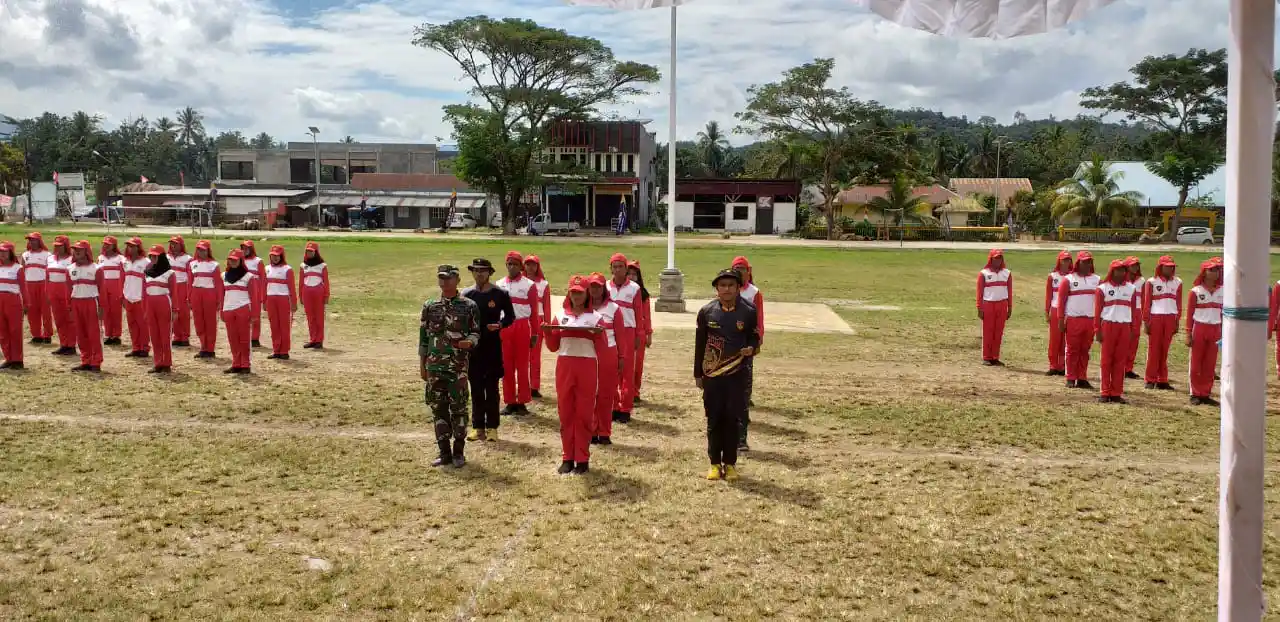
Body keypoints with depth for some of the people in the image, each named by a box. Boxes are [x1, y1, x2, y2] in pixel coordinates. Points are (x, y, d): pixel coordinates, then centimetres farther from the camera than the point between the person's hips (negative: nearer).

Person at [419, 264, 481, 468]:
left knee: (458, 408, -1)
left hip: (458, 365, -3)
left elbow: (475, 332, 4)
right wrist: (423, 365, 12)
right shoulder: (429, 306, 9)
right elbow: (423, 337, 13)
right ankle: (444, 452, 16)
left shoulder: (469, 306, 0)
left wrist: (469, 342, -19)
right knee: (438, 408, 7)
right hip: (434, 366, 3)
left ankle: (458, 452, 11)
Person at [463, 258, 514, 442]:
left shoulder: (500, 294, -2)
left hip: (493, 346, -2)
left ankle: (491, 427, 11)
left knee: (492, 387, 3)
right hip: (472, 346, 2)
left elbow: (510, 316, 6)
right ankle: (477, 426, 16)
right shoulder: (466, 294, 3)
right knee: (476, 388, 7)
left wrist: (500, 325, -13)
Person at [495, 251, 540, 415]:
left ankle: (522, 402, 9)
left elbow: (534, 311, 0)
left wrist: (535, 333, -2)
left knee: (522, 365, 2)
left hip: (522, 327, -3)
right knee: (506, 366, 6)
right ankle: (510, 402, 14)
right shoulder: (499, 285, 8)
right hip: (503, 328, 3)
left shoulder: (529, 285, -1)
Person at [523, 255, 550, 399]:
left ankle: (535, 387, 6)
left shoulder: (544, 284, 7)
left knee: (535, 355, 2)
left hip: (538, 321, 0)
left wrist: (547, 323, -2)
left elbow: (547, 305, 6)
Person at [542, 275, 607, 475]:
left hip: (587, 367, -2)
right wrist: (547, 332, -7)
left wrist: (598, 335, -18)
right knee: (565, 413, 5)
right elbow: (553, 347, 10)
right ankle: (567, 458, 14)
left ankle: (582, 459, 8)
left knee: (584, 413, 1)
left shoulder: (595, 318, 2)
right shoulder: (560, 316, 9)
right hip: (564, 367, 2)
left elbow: (601, 350, 0)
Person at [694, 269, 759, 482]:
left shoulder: (748, 313, -3)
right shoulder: (706, 312, -1)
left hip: (737, 375, -1)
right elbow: (700, 344, 5)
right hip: (712, 374, 1)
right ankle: (715, 463, 18)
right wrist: (698, 374, 6)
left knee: (732, 420, 5)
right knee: (714, 420, 6)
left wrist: (751, 349, -17)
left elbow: (754, 338, 7)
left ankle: (730, 464, 17)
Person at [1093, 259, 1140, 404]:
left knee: (1120, 360, 4)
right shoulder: (1103, 288, 2)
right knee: (1106, 360, 0)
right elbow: (1097, 310, 0)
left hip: (1125, 327, 2)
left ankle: (1117, 393, 9)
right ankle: (1105, 393, 4)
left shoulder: (1131, 288, 10)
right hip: (1108, 325, -2)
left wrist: (1134, 330, 5)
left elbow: (1134, 310, 10)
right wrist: (1097, 330, -5)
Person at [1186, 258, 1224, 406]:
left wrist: (1223, 332, 7)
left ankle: (1205, 394, 14)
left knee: (1210, 364, 7)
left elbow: (1223, 312, 11)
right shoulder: (1196, 291, -4)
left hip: (1215, 330, 4)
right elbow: (1189, 313, -4)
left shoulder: (1222, 291, 6)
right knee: (1196, 364, 2)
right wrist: (1189, 334, -8)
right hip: (1199, 329, -4)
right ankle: (1196, 394, 9)